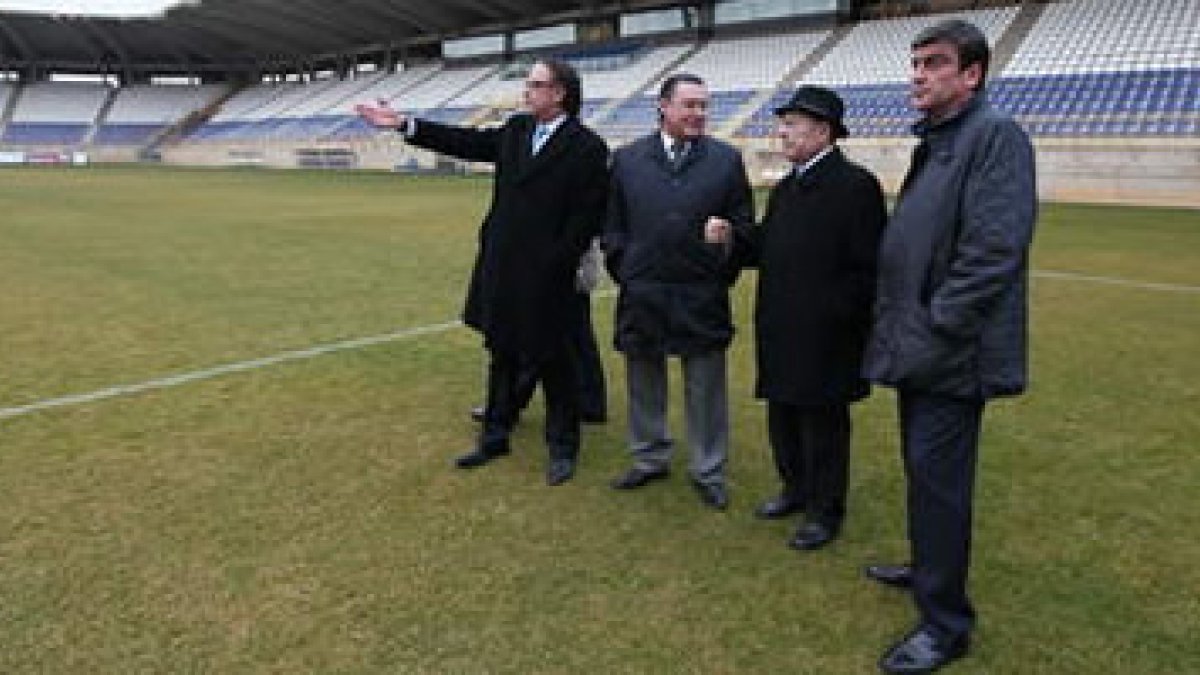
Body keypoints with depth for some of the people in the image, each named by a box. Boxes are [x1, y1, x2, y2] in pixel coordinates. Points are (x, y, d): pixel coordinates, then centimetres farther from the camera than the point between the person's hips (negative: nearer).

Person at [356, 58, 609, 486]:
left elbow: (587, 219, -13)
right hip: (501, 270, 7)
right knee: (501, 355, 17)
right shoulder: (516, 130, 9)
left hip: (545, 276, -6)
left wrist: (553, 265, -15)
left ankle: (562, 448, 22)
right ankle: (495, 436, 32)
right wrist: (405, 125, 7)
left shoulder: (587, 148, -11)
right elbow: (467, 142, 11)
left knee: (552, 362, 5)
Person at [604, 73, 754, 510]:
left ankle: (708, 471, 22)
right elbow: (613, 225, 8)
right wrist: (624, 272, 3)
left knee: (706, 389, 7)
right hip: (641, 294, 2)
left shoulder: (726, 159, 2)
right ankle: (650, 458, 33)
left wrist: (724, 274, 0)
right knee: (644, 383, 14)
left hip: (702, 298, -1)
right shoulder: (627, 159, 4)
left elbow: (743, 224, 5)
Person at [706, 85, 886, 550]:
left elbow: (868, 266, -17)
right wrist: (730, 240, -5)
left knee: (823, 424, 5)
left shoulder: (855, 185, -12)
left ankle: (825, 511, 21)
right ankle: (796, 489, 37)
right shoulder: (784, 189, 14)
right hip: (781, 332, 8)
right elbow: (764, 251, 13)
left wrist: (835, 314, -19)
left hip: (825, 336, -8)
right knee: (783, 418, 18)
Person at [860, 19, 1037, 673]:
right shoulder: (935, 141, 15)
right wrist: (899, 323, 14)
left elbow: (994, 248, -23)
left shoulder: (995, 134, -14)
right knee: (923, 470, 20)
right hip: (920, 348, 9)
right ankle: (929, 568, 39)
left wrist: (934, 331, -21)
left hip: (950, 354, -9)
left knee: (937, 480, -1)